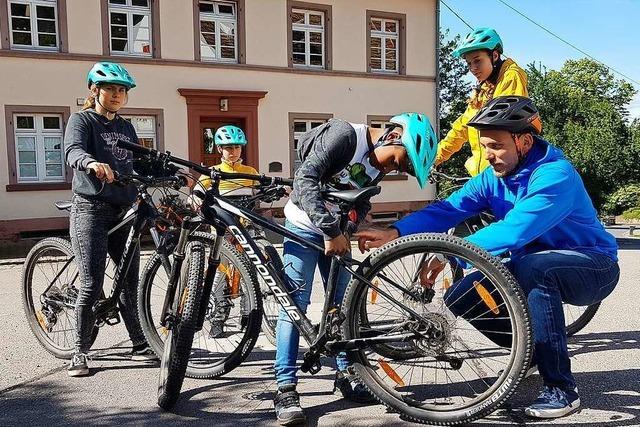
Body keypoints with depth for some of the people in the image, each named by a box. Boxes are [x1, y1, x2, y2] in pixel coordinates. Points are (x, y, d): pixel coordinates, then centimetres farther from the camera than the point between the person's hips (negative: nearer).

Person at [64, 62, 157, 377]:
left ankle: (140, 344, 18)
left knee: (130, 280, 8)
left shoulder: (126, 128, 19)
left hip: (124, 210, 6)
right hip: (91, 209, -5)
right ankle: (80, 352, 8)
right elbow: (72, 151, -20)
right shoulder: (82, 120, 0)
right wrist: (92, 163, -43)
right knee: (92, 285, -7)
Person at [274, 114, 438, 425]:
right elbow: (305, 180, -30)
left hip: (337, 232, 7)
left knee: (342, 303, 9)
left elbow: (362, 203, 7)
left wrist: (345, 233, -12)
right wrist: (330, 230, -32)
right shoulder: (344, 134, -23)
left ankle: (346, 374, 22)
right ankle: (285, 388, -6)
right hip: (305, 226, -7)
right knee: (296, 301, -10)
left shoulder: (378, 165, 1)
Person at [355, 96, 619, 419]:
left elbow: (513, 231, -39)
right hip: (532, 268, 7)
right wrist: (395, 233, -31)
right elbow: (450, 208, -17)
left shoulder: (555, 174, -26)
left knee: (533, 267, -38)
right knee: (461, 298, -11)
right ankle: (535, 351, 14)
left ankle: (562, 389, -24)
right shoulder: (493, 177, -4)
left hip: (594, 267, -7)